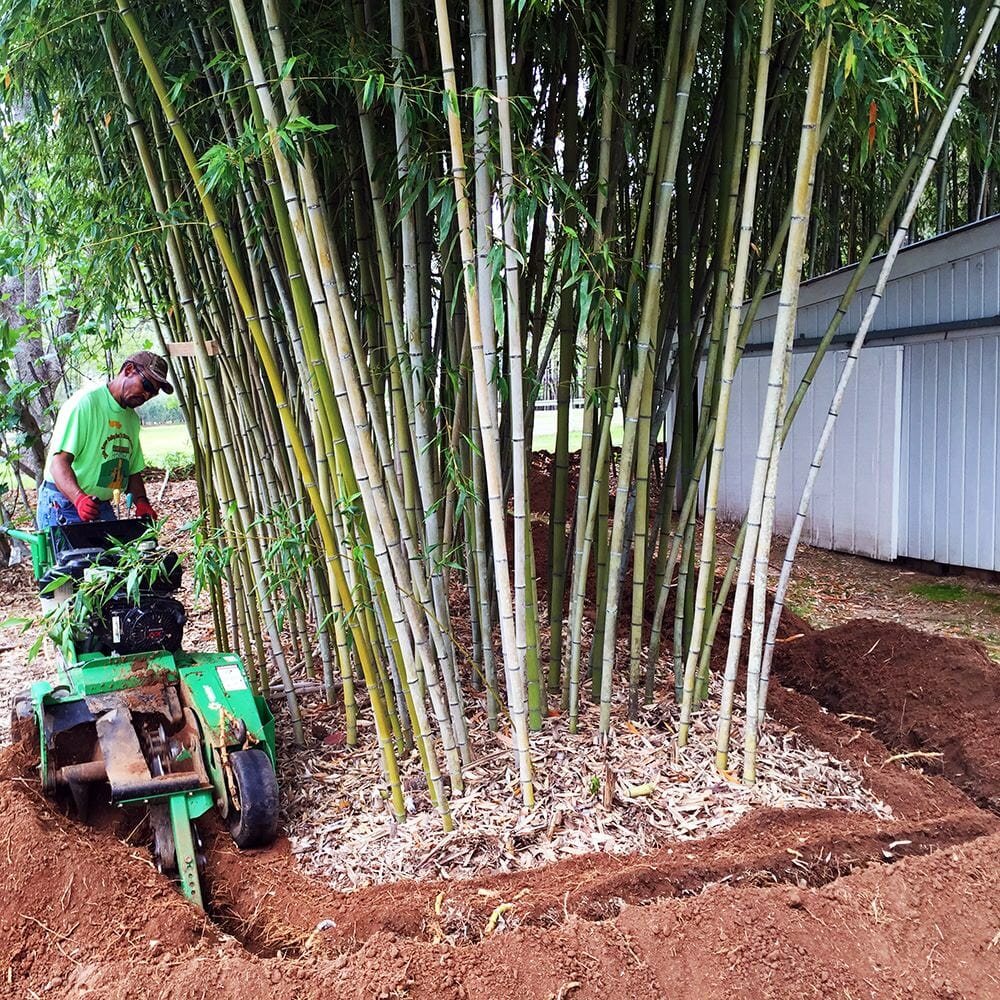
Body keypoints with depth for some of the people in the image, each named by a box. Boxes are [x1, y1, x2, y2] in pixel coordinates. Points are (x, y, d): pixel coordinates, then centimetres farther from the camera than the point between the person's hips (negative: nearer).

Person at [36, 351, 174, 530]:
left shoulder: (132, 419, 14)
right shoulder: (85, 403, -12)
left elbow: (133, 471, 19)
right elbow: (59, 462, -20)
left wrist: (141, 502, -2)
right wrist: (79, 498, -37)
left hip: (103, 508, 7)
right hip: (65, 505, -7)